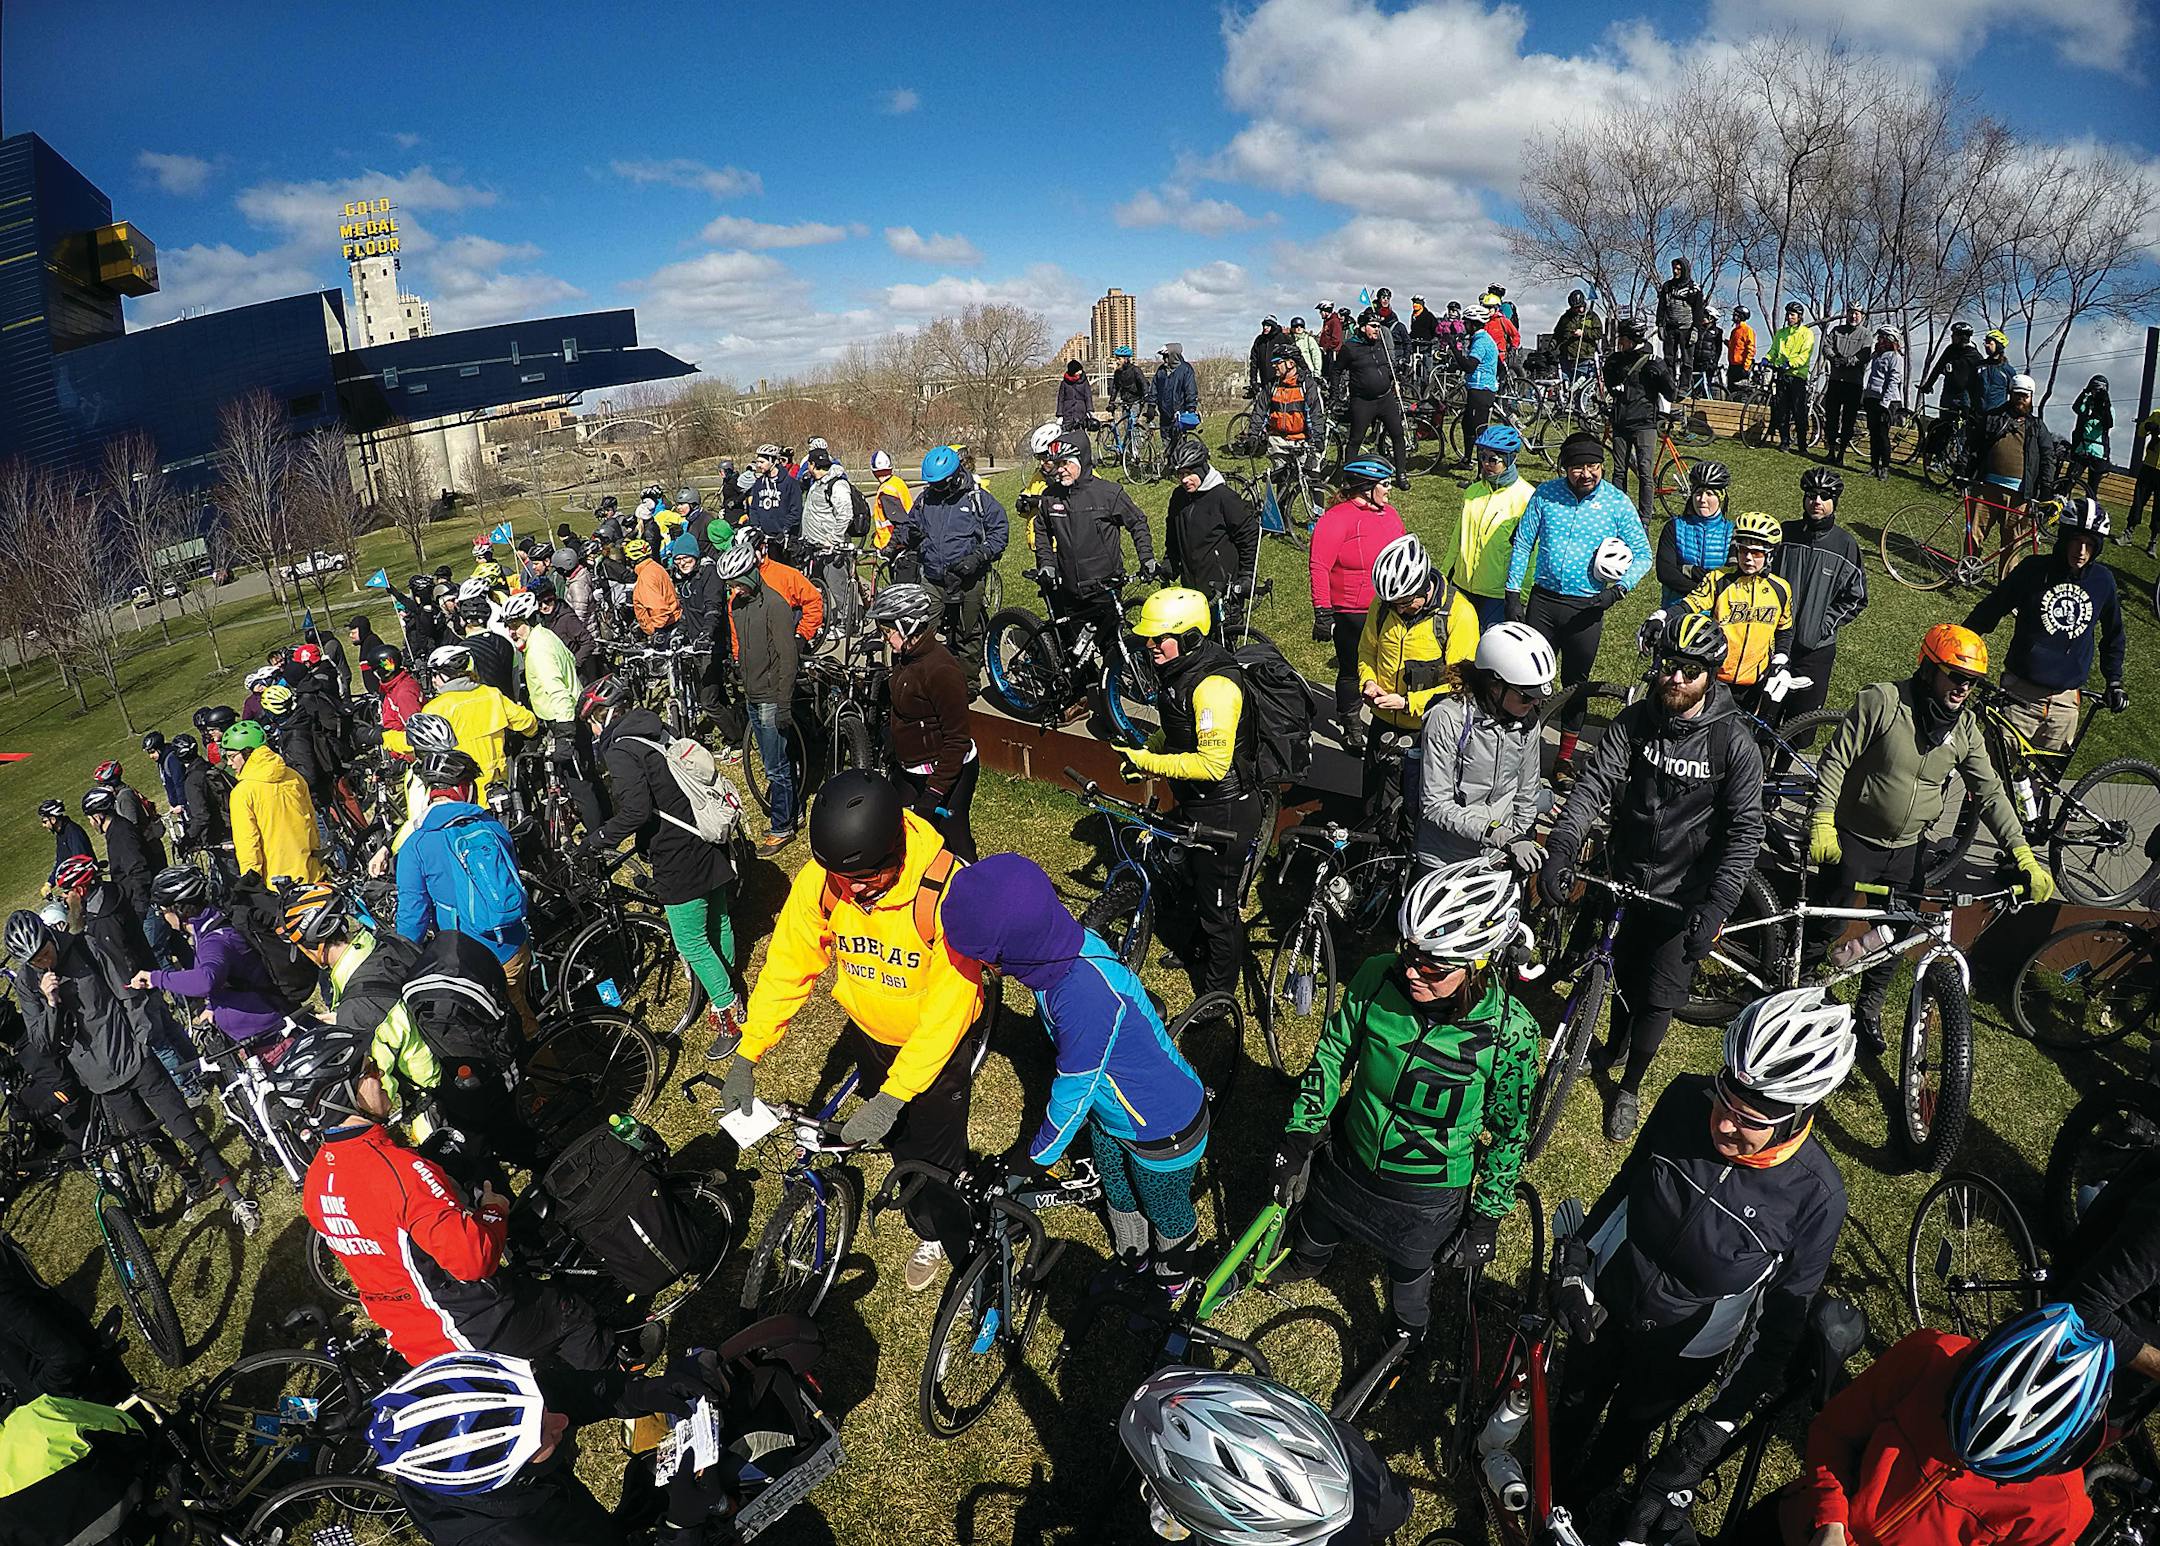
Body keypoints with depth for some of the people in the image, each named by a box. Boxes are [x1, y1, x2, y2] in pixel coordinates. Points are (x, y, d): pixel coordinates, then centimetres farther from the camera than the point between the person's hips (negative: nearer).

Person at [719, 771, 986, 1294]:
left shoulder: (946, 888, -37)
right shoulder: (819, 881, -24)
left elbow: (948, 1006, -34)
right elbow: (787, 965, -12)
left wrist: (892, 1098, -34)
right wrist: (746, 1056, -17)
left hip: (940, 1038, -4)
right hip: (870, 1034, 4)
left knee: (935, 1155, 7)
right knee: (898, 1144, 22)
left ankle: (964, 1248, 38)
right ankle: (929, 1235, 52)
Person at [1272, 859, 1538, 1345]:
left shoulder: (1510, 1030, -29)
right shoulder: (1378, 978, -25)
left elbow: (1509, 1132, -12)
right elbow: (1332, 1054, -7)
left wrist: (1488, 1216, -5)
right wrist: (1299, 1133, -8)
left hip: (1427, 1193, -2)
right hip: (1349, 1157, 3)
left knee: (1409, 1277, 26)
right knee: (1315, 1233, 31)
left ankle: (1407, 1343, 60)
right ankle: (1306, 1263, 67)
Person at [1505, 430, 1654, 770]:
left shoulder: (1617, 503, -5)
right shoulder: (1545, 494, -3)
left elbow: (1642, 555, 0)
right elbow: (1522, 545, 3)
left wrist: (1618, 588, -16)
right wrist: (1513, 594, -2)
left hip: (1587, 608, -1)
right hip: (1543, 600, 1)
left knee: (1576, 681, 11)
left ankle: (1566, 755, 24)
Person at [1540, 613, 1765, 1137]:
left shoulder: (1734, 743, -17)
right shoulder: (1634, 721, -10)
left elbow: (1745, 830, -17)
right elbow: (1594, 783, -18)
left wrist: (1717, 906, -26)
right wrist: (1562, 847, -34)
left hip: (1683, 895, -2)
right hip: (1624, 878, 2)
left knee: (1660, 997, 8)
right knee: (1625, 974, 21)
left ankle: (1628, 1087, 31)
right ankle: (1615, 1046, 49)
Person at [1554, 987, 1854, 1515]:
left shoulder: (1817, 1195, -31)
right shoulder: (1686, 1098, -26)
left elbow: (1786, 1312, -16)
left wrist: (1725, 1416, -13)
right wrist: (1574, 1261, -8)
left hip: (1682, 1350, -2)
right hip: (1604, 1298, 2)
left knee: (1624, 1431, 27)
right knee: (1576, 1400, 29)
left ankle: (1581, 1492, 58)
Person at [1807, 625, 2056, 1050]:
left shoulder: (1965, 729, -1)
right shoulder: (1882, 701, -16)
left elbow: (1990, 794, 1)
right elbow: (1835, 761, -15)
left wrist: (2023, 855, -7)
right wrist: (1822, 822, -21)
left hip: (1908, 849, 5)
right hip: (1854, 840, -4)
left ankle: (1869, 1009, 30)